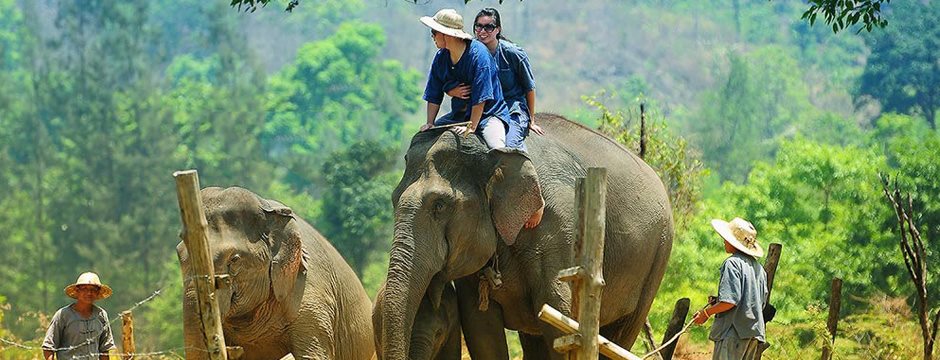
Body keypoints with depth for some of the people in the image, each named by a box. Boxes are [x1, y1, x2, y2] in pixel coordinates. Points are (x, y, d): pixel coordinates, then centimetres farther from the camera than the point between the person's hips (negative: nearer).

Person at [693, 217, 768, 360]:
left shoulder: (733, 263, -12)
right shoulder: (758, 267, 14)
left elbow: (730, 301, -20)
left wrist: (706, 312, -6)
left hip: (733, 332, -9)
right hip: (755, 332, 9)